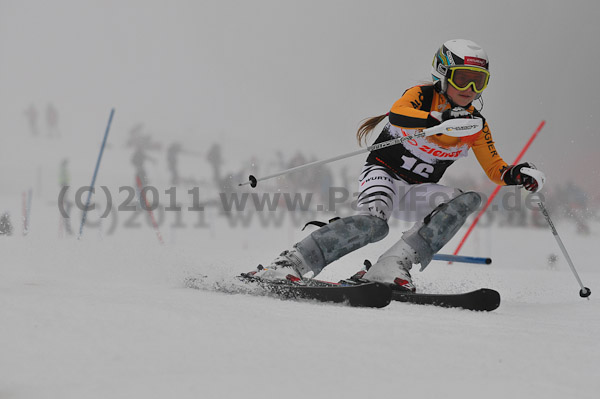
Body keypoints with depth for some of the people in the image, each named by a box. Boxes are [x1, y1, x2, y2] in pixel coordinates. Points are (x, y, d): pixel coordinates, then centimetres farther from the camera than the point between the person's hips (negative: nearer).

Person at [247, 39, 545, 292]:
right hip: (384, 174, -6)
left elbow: (496, 169, 9)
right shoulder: (422, 95, -10)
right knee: (374, 223, -36)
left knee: (469, 200, -23)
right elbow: (397, 115, -33)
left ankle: (392, 266, -34)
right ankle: (290, 263, -33)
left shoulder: (475, 124, 5)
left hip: (417, 193, 6)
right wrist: (441, 119, -47)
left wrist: (520, 174, -12)